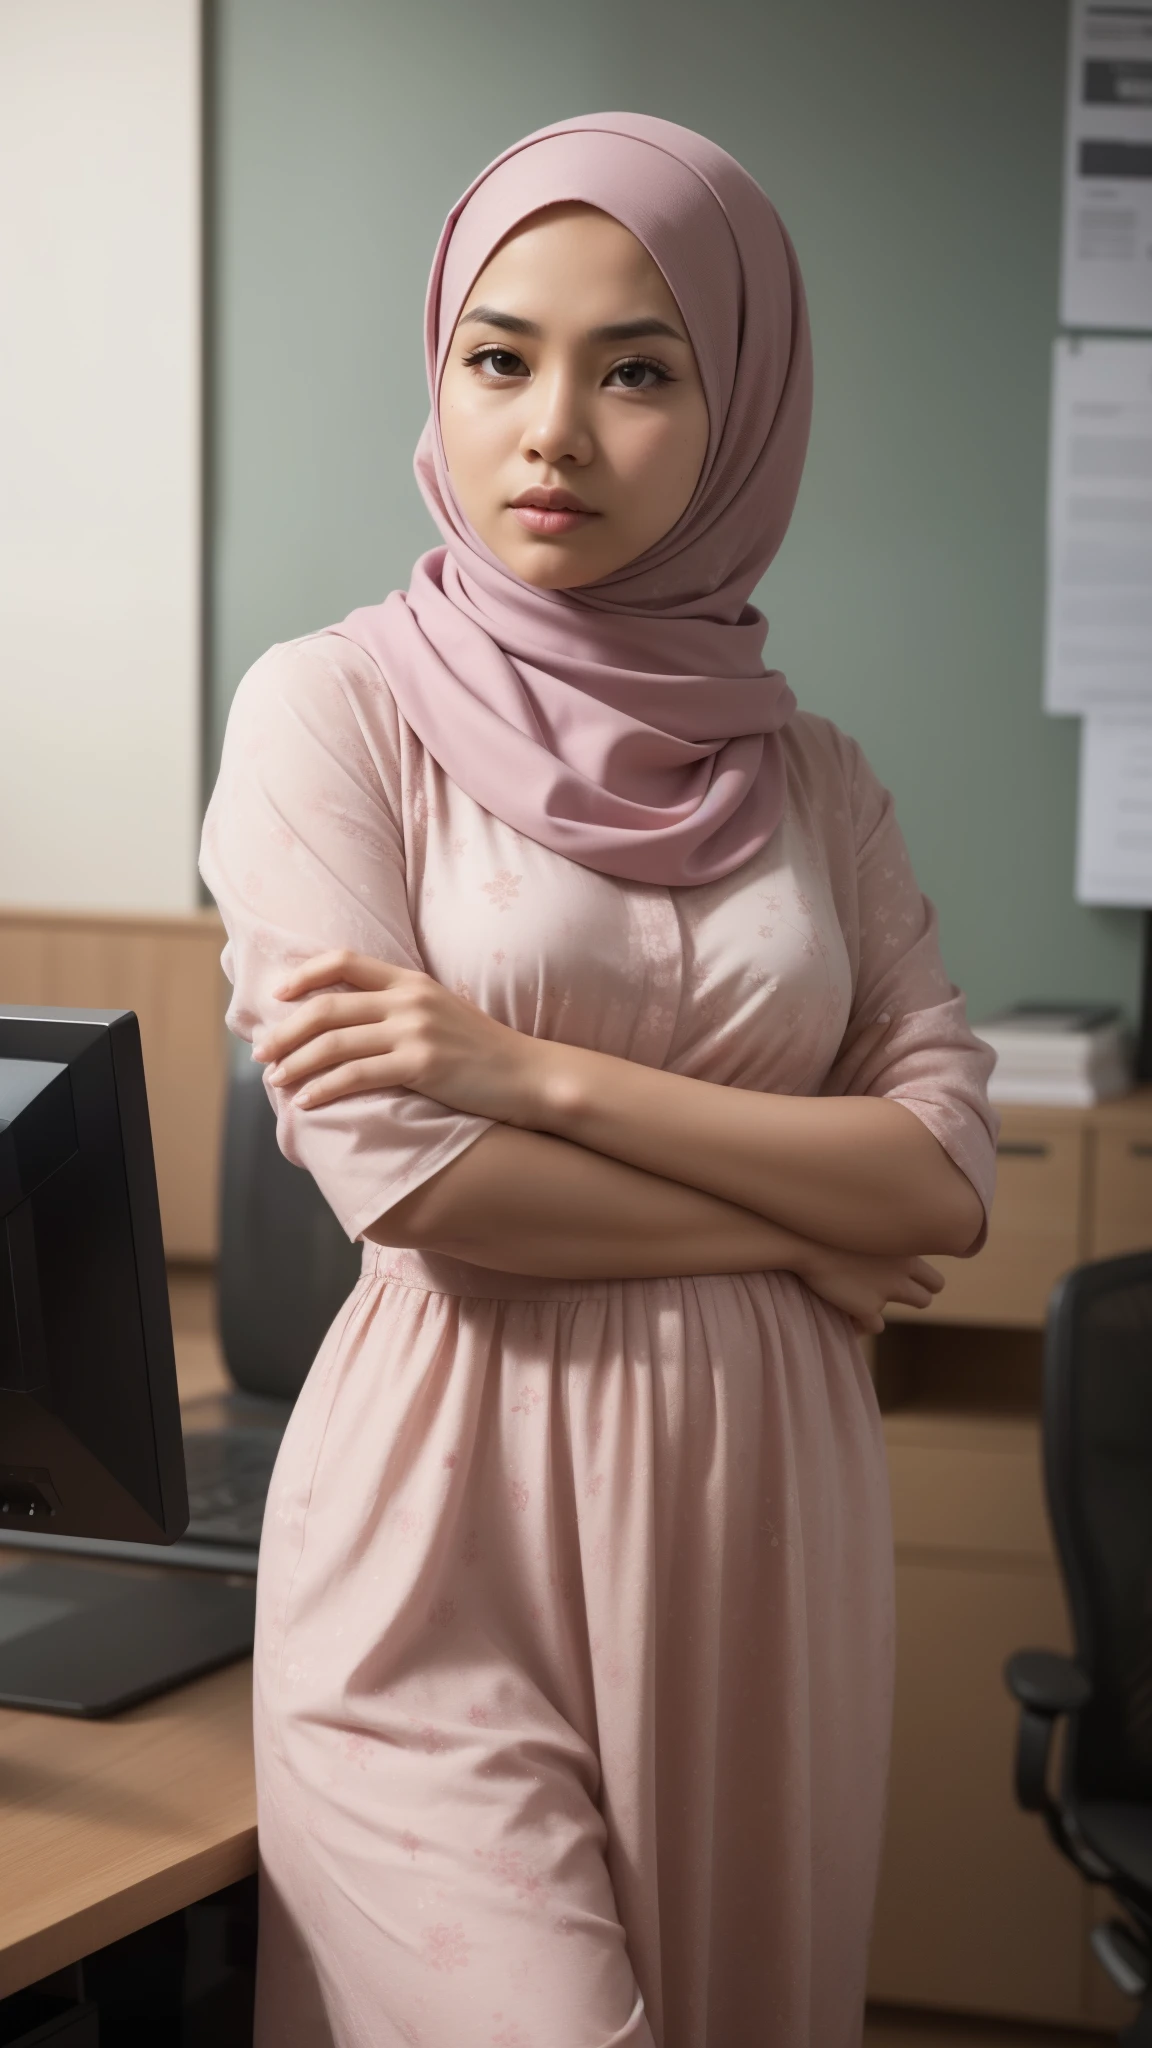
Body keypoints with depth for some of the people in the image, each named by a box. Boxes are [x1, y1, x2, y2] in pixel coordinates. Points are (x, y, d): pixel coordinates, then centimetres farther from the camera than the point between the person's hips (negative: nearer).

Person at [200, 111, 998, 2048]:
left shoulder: (808, 776, 9)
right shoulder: (334, 708, -2)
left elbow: (949, 1174, -2)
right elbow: (400, 1171, -12)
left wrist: (540, 1071, -12)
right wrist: (795, 1220, -5)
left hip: (755, 1520, 4)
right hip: (456, 1521, -4)